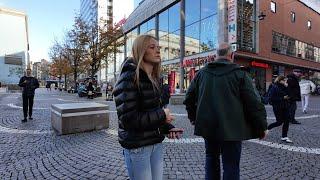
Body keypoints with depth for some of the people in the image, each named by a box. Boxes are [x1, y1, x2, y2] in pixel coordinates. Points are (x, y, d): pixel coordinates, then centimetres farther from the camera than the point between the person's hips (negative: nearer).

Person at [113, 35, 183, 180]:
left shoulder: (153, 78, 8)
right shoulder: (130, 77, -17)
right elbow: (128, 119, -23)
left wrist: (168, 128, -3)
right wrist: (162, 115, -16)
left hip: (156, 143, 7)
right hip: (137, 146, -7)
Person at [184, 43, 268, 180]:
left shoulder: (201, 73, 4)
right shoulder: (239, 74, -7)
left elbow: (189, 98, 9)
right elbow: (253, 103, -9)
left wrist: (193, 117, 22)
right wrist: (262, 126, 3)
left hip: (207, 126, 4)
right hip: (231, 128, -3)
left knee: (211, 158, 22)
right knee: (231, 165, 8)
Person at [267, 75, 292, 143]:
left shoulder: (284, 87, 11)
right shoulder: (274, 87, -12)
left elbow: (289, 95, 7)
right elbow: (272, 98, -18)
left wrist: (287, 87, -4)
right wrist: (283, 98, -19)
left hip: (285, 107, 7)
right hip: (277, 108, -7)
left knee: (286, 121, 3)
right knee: (279, 122, -2)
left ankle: (284, 137, 13)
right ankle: (267, 128, 20)